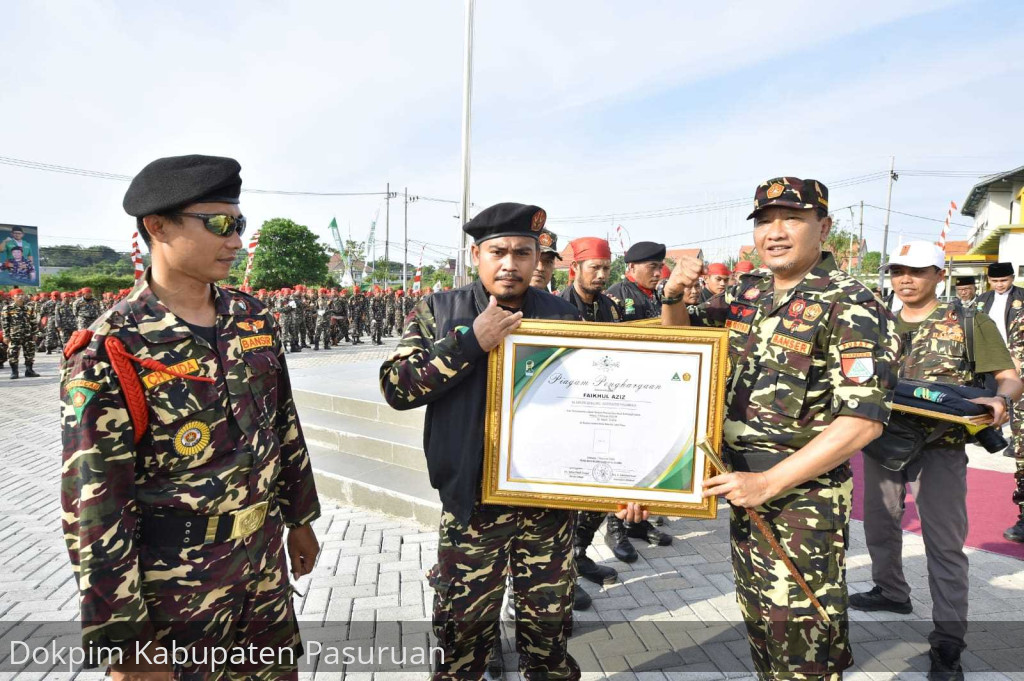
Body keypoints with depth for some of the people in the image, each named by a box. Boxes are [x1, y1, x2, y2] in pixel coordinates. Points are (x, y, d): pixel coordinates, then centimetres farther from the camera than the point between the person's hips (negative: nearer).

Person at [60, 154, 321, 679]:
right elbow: (94, 511, -17)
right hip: (175, 596, -5)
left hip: (266, 571, 6)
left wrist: (299, 518, 13)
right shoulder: (109, 354, -18)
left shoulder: (255, 319, -1)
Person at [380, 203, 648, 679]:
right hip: (472, 505, -1)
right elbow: (396, 387, -11)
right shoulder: (439, 312, -2)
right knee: (464, 626, 12)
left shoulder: (563, 315, 3)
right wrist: (472, 341, -20)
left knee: (549, 622, 17)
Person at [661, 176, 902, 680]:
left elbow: (863, 420, -21)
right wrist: (673, 297, -7)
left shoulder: (851, 308, -14)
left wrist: (769, 483, -22)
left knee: (800, 631, 4)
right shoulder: (745, 291, 5)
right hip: (743, 480, 7)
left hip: (803, 492, -6)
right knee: (756, 614, 21)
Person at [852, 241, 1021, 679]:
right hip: (883, 440, 5)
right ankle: (891, 591, 42)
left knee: (944, 542, -2)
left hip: (940, 447, -4)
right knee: (879, 523, 18)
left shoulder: (970, 323, 1)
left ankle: (948, 645, 6)